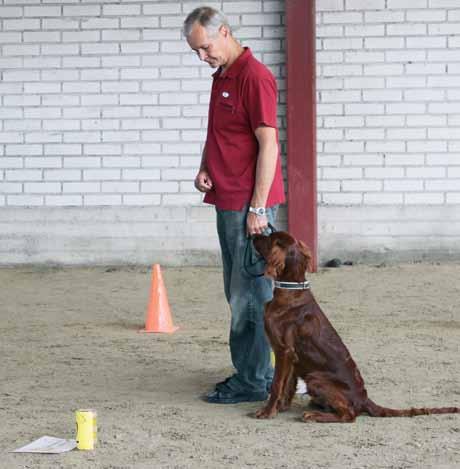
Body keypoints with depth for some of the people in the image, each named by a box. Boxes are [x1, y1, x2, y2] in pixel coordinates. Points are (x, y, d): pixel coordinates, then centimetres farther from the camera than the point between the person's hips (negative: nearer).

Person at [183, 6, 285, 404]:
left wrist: (258, 207, -21)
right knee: (238, 293, 14)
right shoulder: (221, 77, 15)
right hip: (228, 203, 10)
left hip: (250, 206, -10)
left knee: (249, 295, -5)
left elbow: (268, 144, -18)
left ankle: (253, 382, 1)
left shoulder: (255, 77, -15)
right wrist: (204, 169, 7)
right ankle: (250, 371, 23)